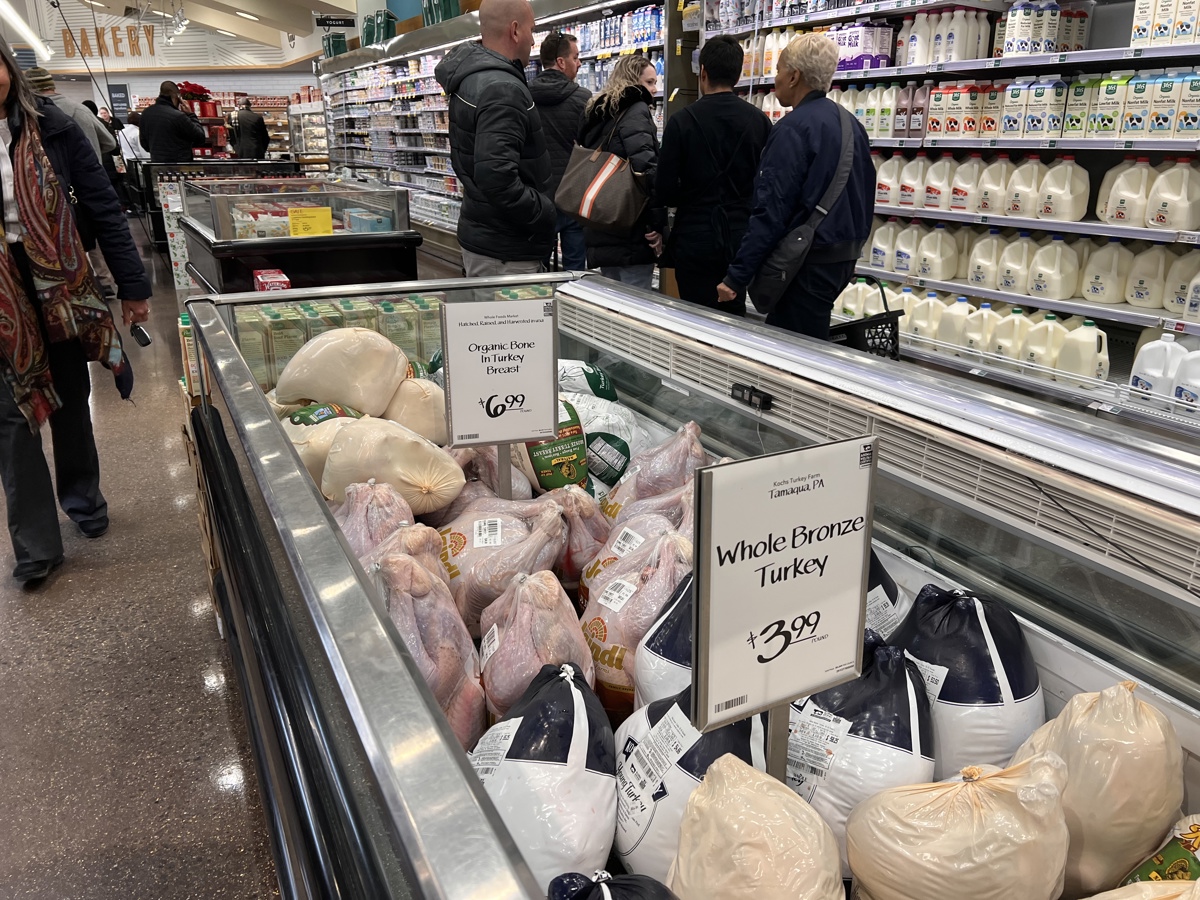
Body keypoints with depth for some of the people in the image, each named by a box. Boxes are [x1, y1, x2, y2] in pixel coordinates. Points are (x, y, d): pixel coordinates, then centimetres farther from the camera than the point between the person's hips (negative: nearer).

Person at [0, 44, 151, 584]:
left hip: (59, 285, 0)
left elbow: (102, 206, -1)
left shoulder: (50, 128, -3)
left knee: (70, 397, 15)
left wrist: (133, 285, -2)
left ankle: (83, 499, 37)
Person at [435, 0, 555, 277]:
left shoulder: (469, 77, 12)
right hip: (505, 252, -11)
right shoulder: (502, 90, -21)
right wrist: (546, 213, -18)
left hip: (481, 235, 11)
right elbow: (497, 178, -31)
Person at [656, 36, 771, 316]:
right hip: (742, 238, 3)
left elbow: (665, 191, -9)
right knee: (735, 319, 14)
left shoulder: (682, 120, -9)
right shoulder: (760, 121, -1)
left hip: (695, 240, -3)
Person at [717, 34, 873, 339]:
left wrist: (736, 277, -19)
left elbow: (771, 211, -21)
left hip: (808, 262, -9)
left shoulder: (793, 128, -15)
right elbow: (865, 196, 18)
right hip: (844, 257, 9)